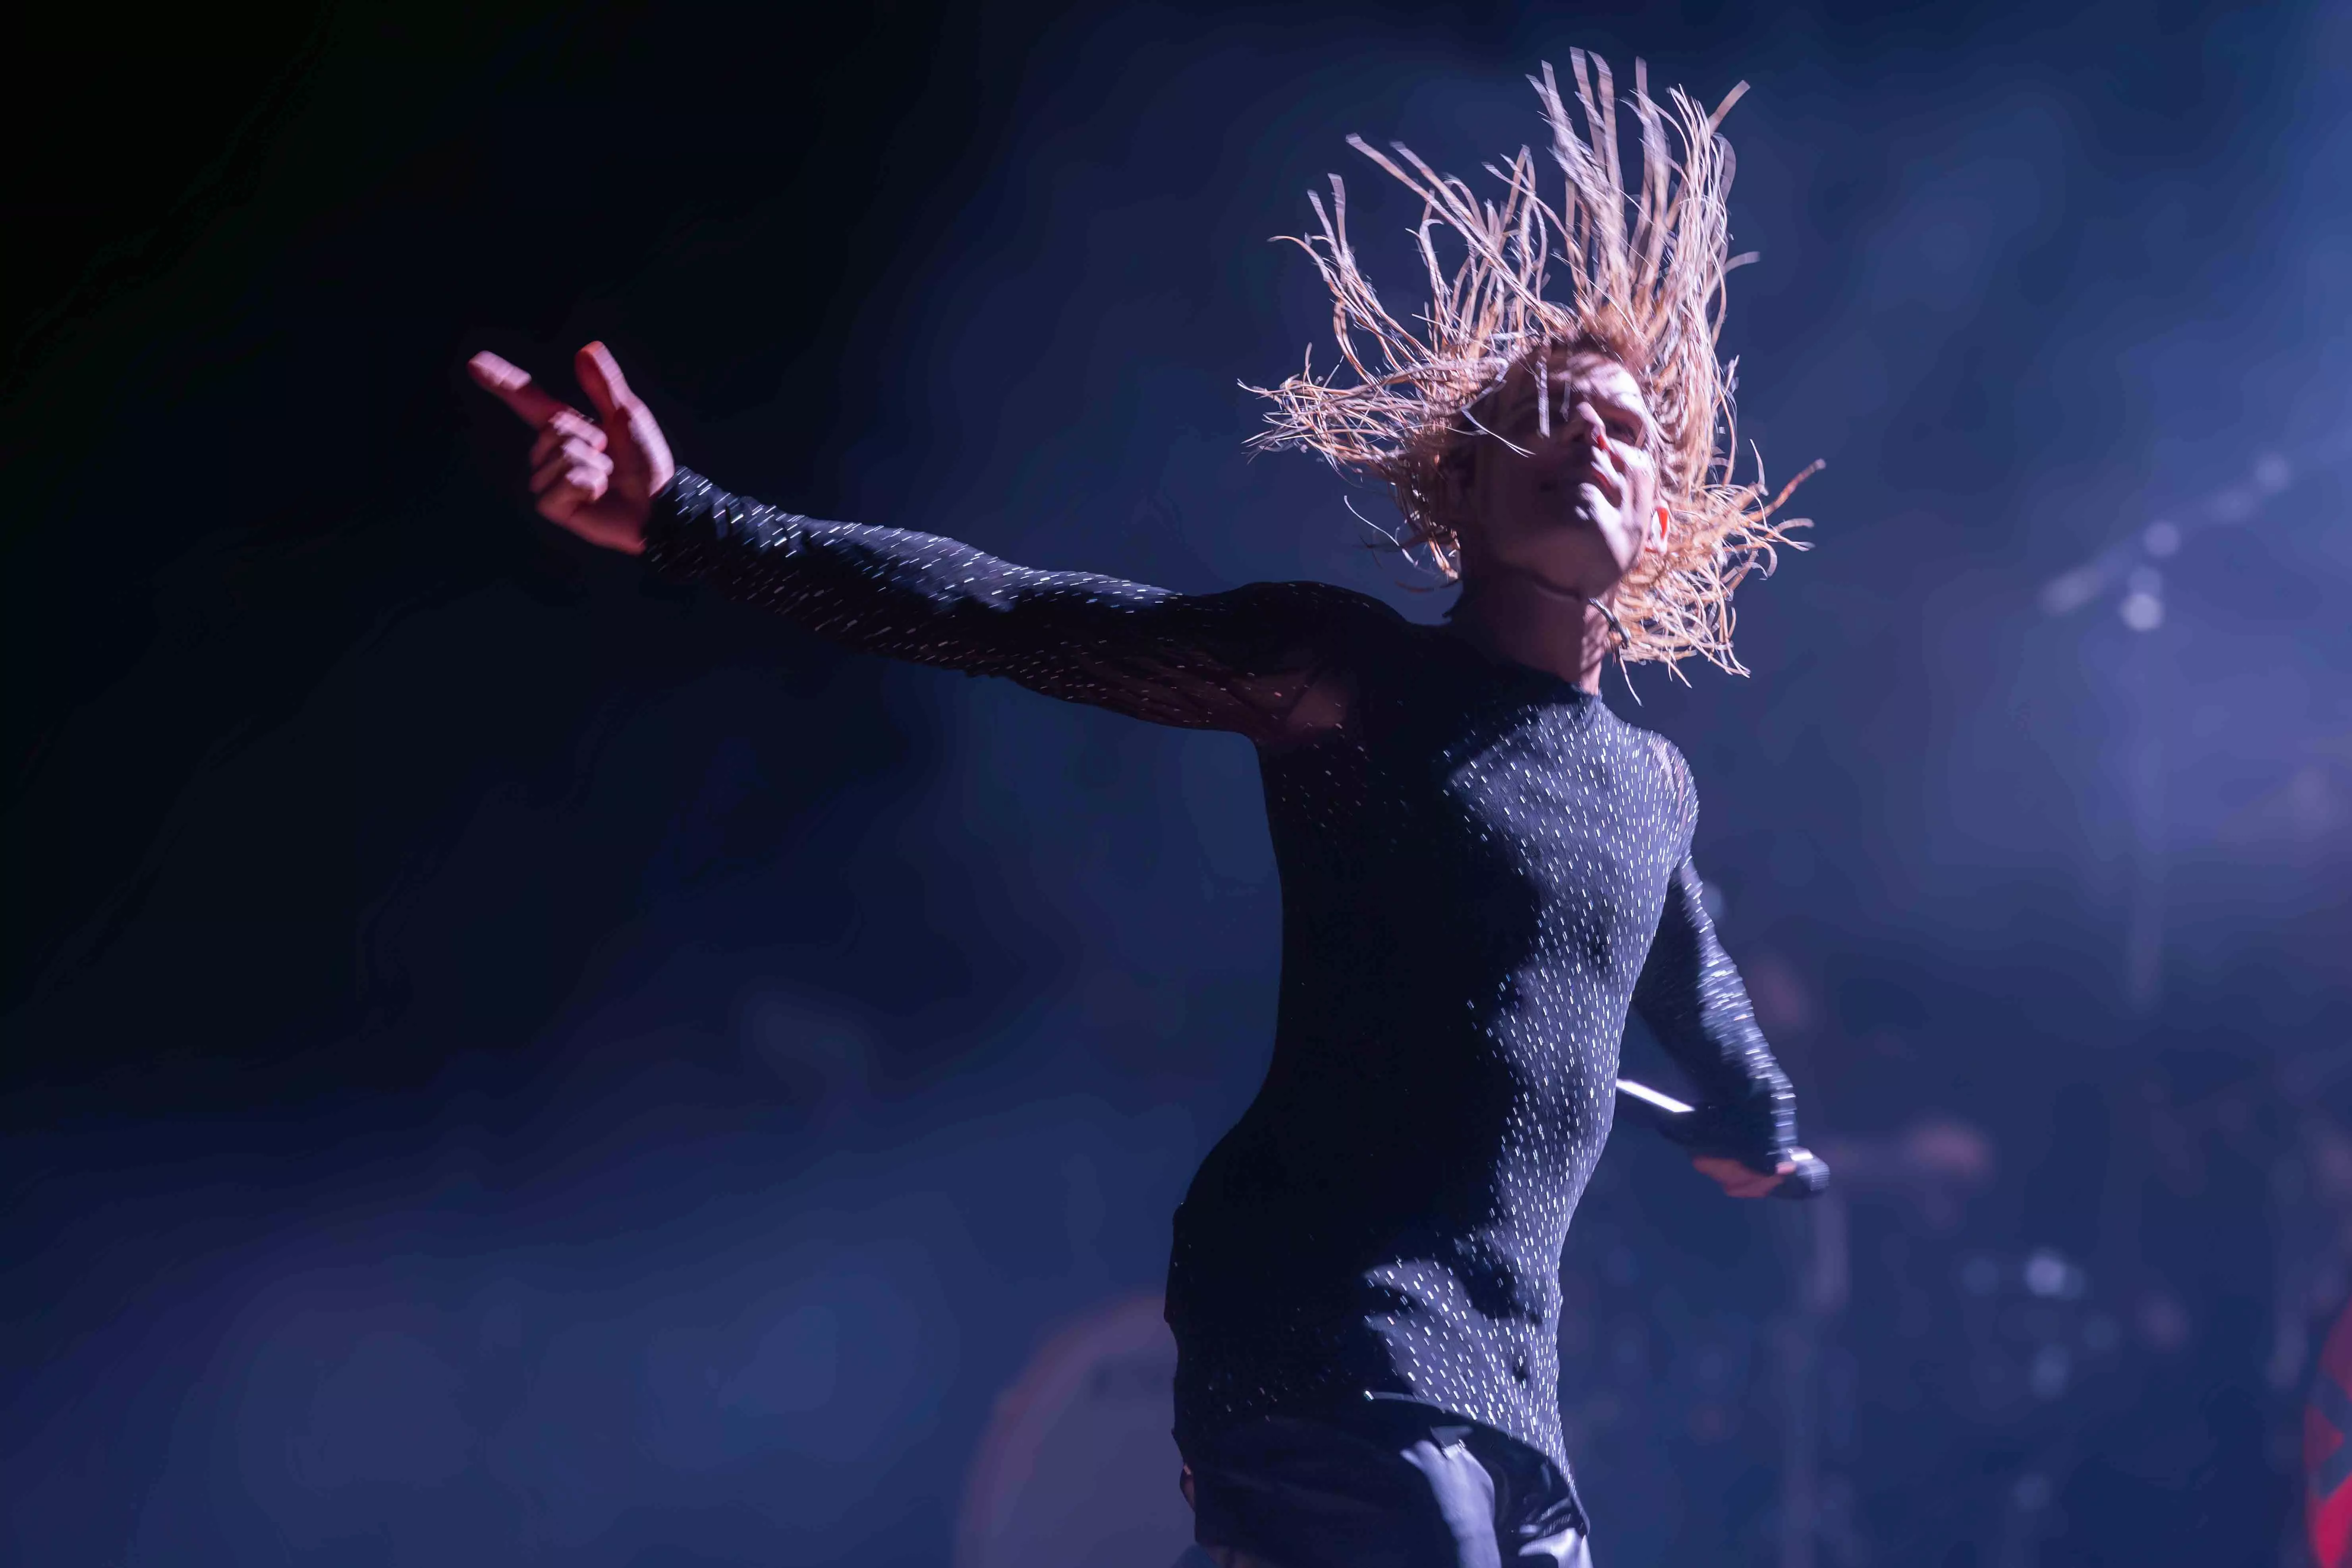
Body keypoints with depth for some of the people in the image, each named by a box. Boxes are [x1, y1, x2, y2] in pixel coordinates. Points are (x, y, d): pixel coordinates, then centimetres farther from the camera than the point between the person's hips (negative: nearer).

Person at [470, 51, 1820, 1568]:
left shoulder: (1656, 785, 15)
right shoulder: (1355, 676, -5)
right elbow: (1004, 617, -13)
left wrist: (1760, 1115, 56)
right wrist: (685, 520, -22)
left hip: (1507, 1384, 7)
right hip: (1332, 1345, -7)